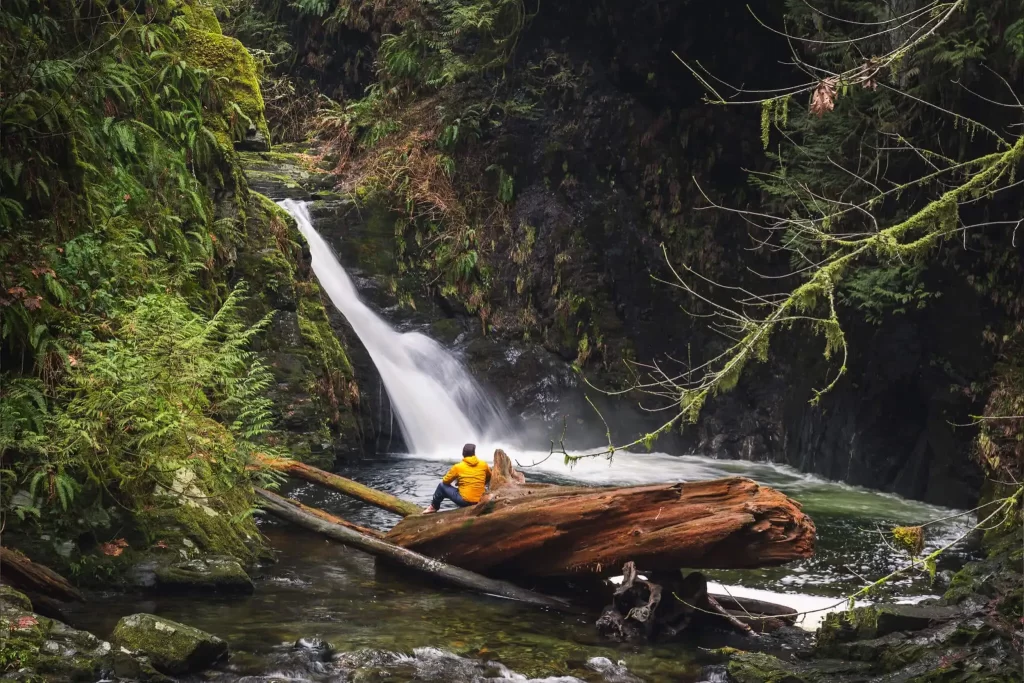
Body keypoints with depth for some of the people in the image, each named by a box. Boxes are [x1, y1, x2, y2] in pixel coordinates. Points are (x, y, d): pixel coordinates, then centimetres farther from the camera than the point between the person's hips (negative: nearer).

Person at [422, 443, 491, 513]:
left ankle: (434, 507, 27)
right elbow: (489, 478, 18)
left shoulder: (458, 467, -7)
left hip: (464, 501, -4)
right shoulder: (483, 464, 0)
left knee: (442, 486, 13)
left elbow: (445, 481, 6)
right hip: (479, 501, 4)